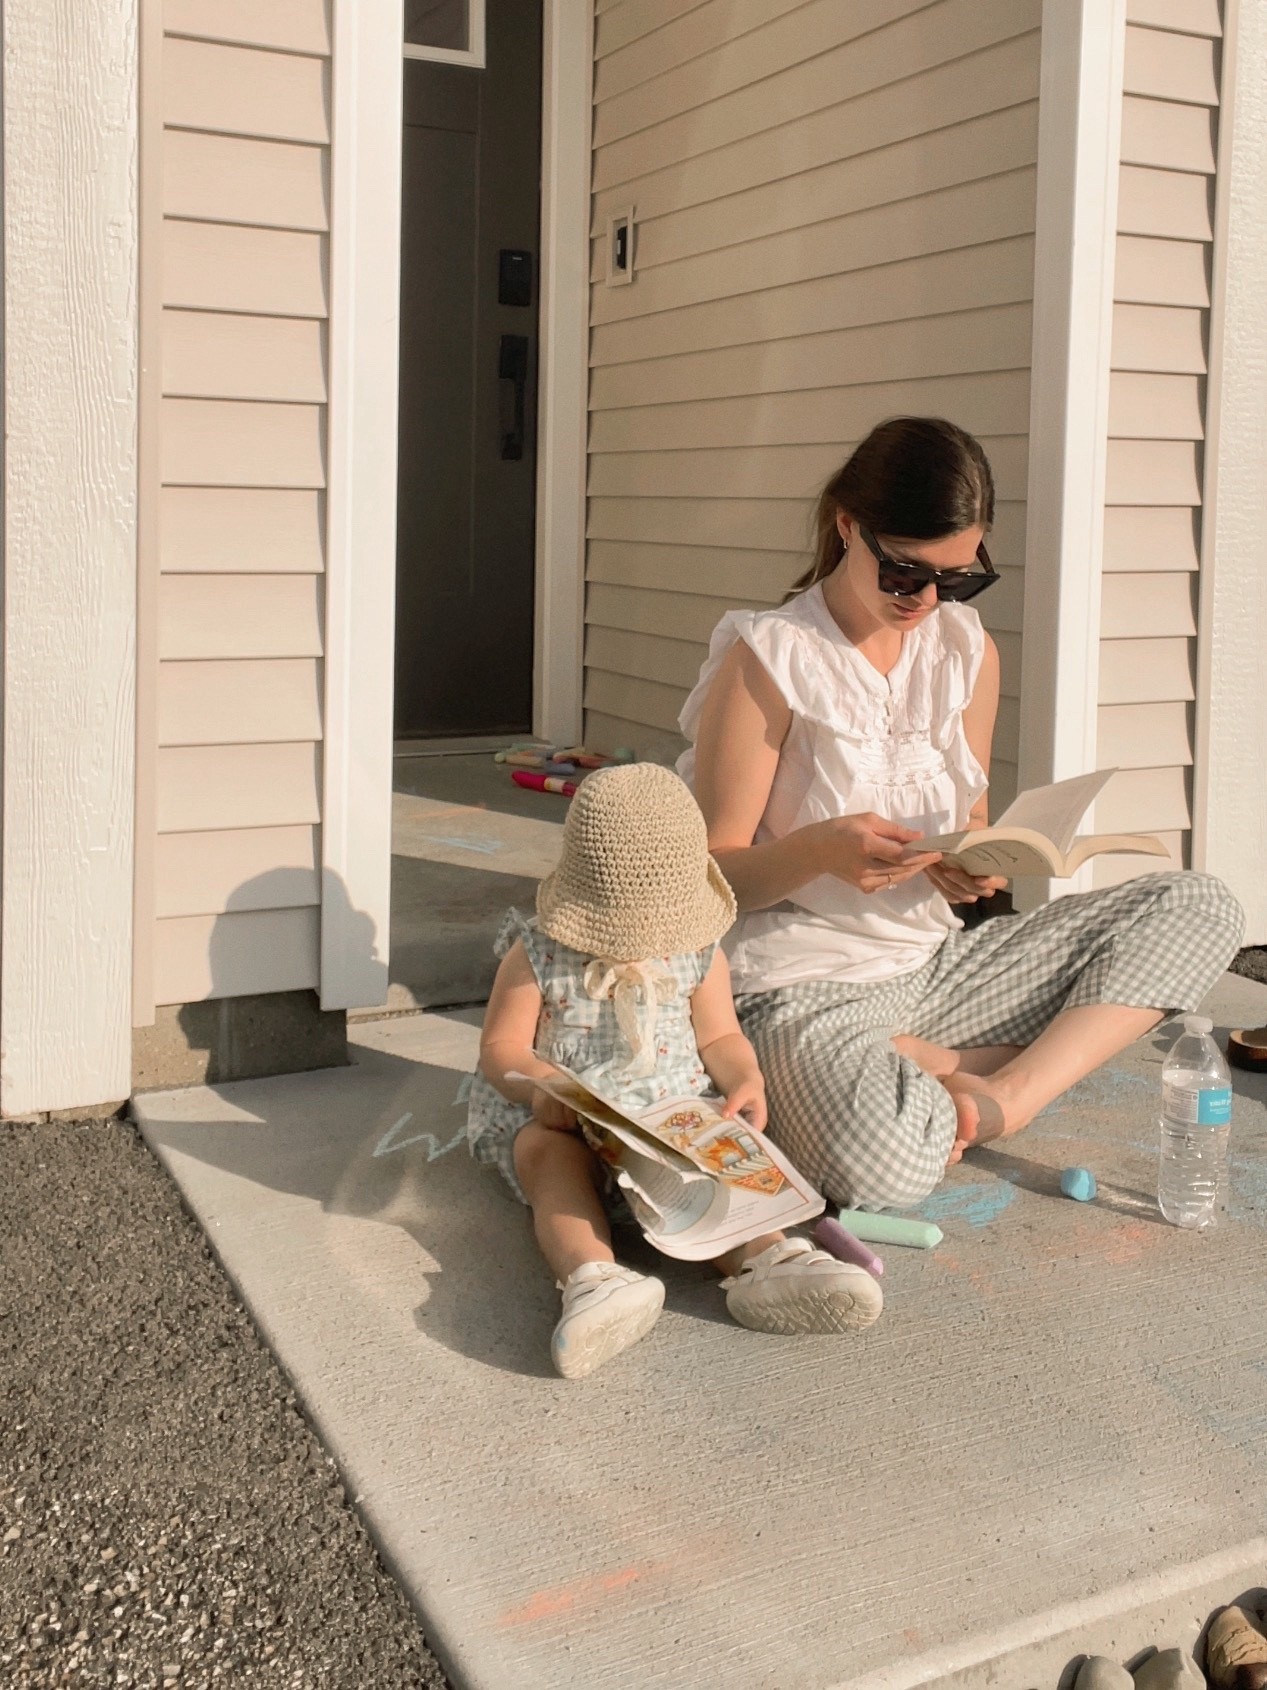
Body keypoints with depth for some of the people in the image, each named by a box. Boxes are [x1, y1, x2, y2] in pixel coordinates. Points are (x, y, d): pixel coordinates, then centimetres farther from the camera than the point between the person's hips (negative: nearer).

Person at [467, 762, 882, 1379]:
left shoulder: (698, 956, 3)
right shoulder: (536, 956, -5)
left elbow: (719, 1036, 10)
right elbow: (501, 1047, -4)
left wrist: (744, 1080, -12)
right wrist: (539, 1087, -25)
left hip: (673, 1111, 2)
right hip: (556, 1118, -2)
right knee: (557, 1166, -34)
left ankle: (766, 1259, -52)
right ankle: (592, 1277, -59)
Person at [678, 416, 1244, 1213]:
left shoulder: (970, 652, 7)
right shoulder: (767, 659, -10)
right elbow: (713, 875, -8)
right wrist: (816, 850, -29)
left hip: (934, 960, 7)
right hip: (806, 976, -6)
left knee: (1201, 907, -6)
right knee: (885, 1167, -38)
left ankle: (1002, 1098, -14)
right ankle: (971, 1070, -6)